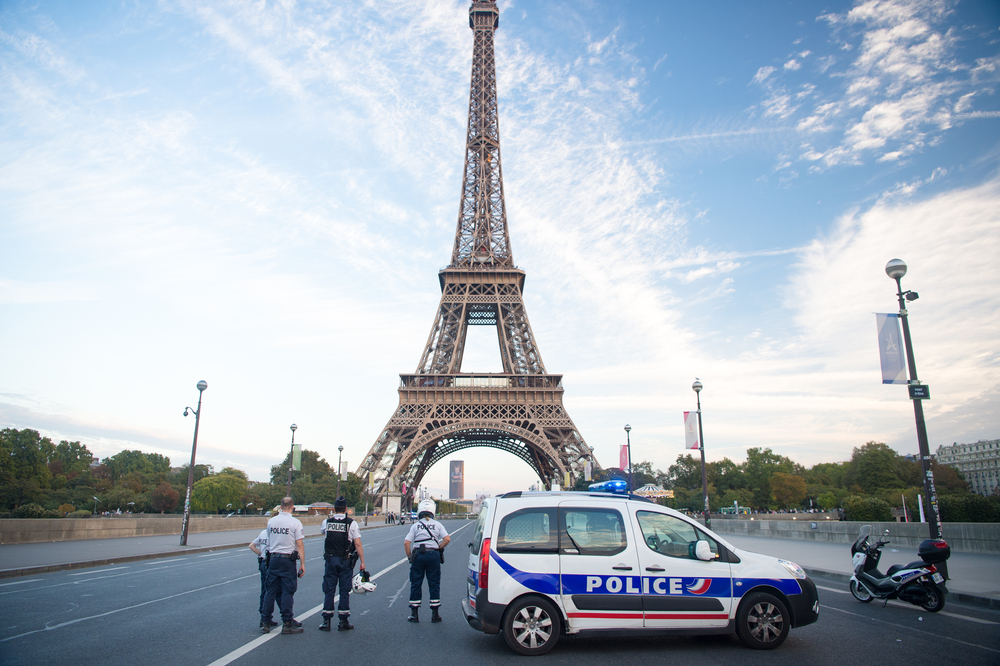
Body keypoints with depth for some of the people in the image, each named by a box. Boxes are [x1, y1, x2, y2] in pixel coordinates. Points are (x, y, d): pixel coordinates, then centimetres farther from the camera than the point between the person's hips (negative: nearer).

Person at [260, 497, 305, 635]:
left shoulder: (271, 521, 6)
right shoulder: (295, 522, -9)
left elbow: (269, 542, 17)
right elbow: (299, 545, -11)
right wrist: (302, 564, -6)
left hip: (273, 559, 4)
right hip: (288, 560, -4)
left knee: (270, 591, 11)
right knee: (287, 592, 1)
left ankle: (265, 623, 15)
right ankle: (287, 624, 4)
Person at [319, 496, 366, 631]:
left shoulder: (326, 522, 0)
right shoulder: (351, 523, -7)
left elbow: (321, 530, 25)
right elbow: (358, 544, -10)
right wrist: (362, 562, -5)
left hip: (330, 560, 2)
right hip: (346, 561, -1)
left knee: (329, 591, 9)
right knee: (344, 591, 6)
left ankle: (326, 621, 11)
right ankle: (343, 622, 9)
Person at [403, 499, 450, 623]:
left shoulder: (415, 526, 2)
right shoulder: (437, 525, 5)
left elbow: (406, 543, -6)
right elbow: (447, 539, -6)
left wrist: (410, 557, 4)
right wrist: (438, 548, 5)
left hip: (418, 555, -1)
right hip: (433, 556, 1)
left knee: (415, 584, 10)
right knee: (434, 584, 9)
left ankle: (414, 614, 14)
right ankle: (435, 614, 12)